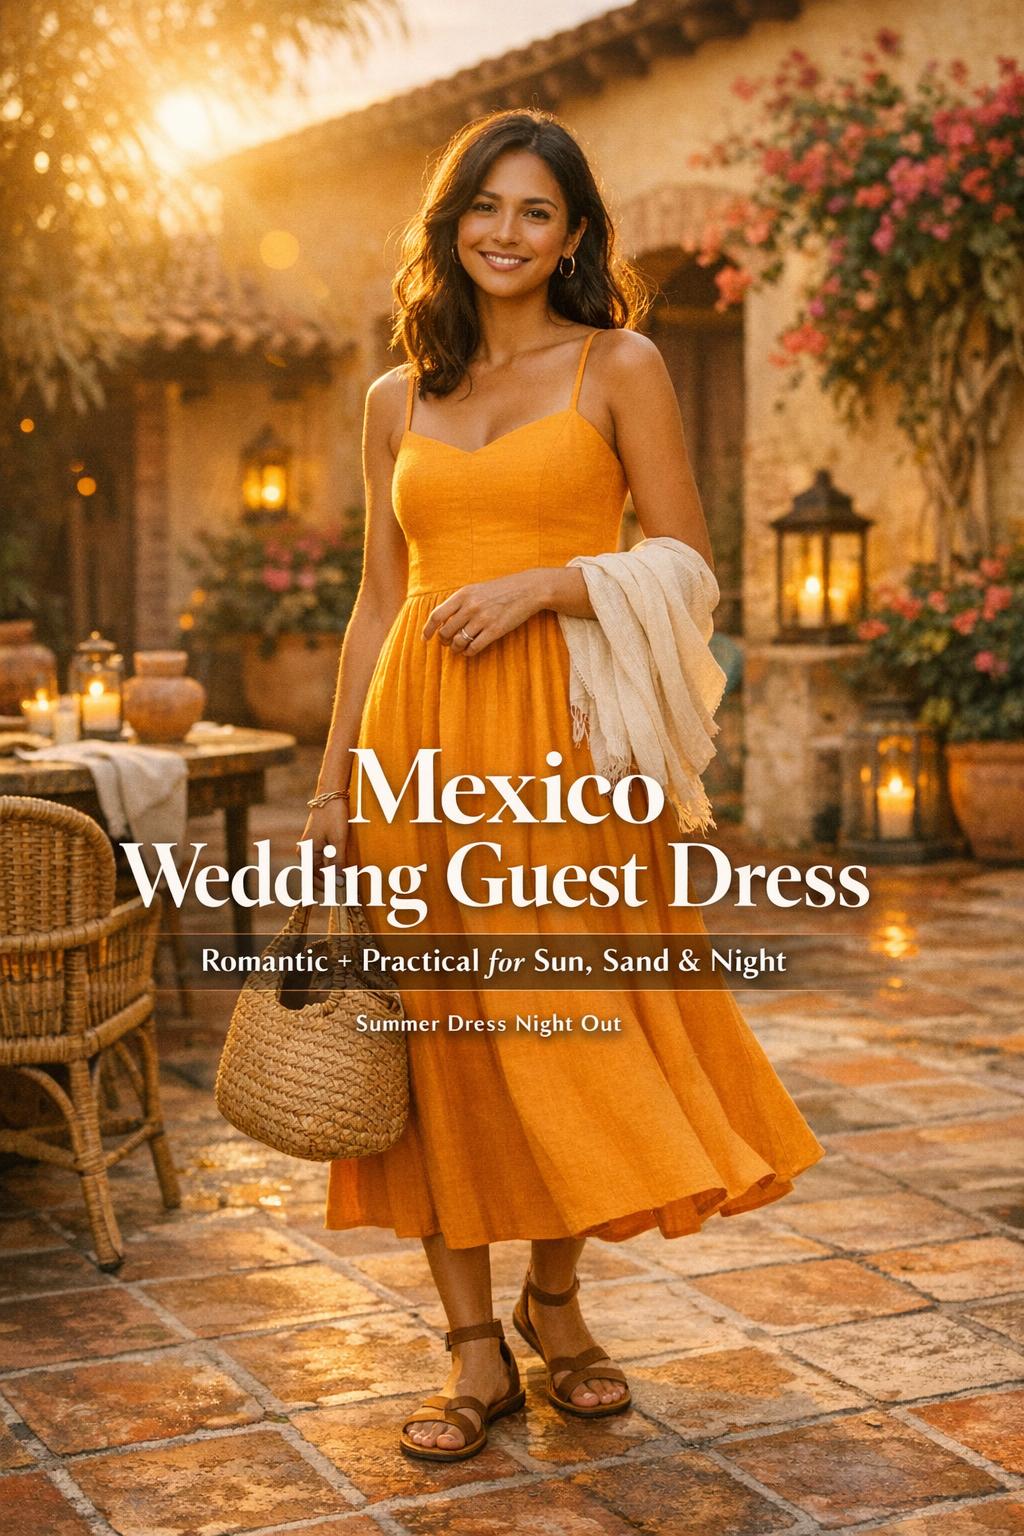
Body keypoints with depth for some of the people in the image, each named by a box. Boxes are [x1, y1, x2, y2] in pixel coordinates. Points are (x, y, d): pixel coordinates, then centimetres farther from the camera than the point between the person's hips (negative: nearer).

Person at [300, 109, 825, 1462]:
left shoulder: (619, 368, 4)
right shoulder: (399, 401, 14)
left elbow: (686, 563, 0)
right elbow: (379, 602, 15)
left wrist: (541, 583, -14)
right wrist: (335, 777, 11)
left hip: (563, 731, -3)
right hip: (422, 737, 3)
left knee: (567, 1019, 1)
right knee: (439, 1025, 3)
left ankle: (554, 1296, 25)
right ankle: (474, 1344, 14)